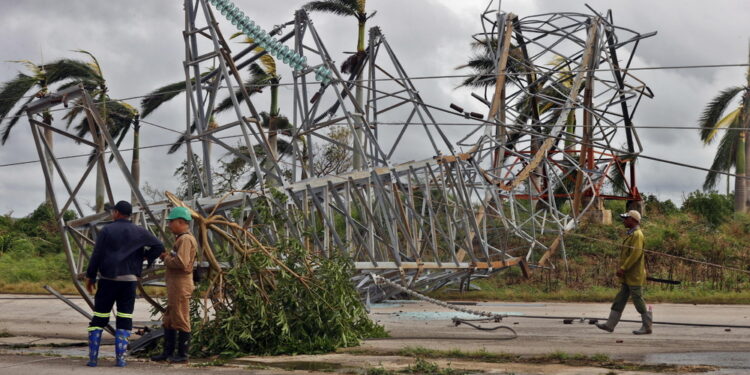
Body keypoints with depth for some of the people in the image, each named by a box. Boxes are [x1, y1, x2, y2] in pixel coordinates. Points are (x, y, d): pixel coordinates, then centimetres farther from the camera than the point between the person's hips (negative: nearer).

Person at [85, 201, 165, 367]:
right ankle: (120, 358, 1)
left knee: (99, 318, 5)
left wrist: (90, 277, 4)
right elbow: (159, 246, 2)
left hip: (107, 279, -1)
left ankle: (93, 357, 1)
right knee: (124, 320, 6)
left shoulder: (106, 230, -1)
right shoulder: (139, 232, 5)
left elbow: (96, 255, -3)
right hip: (129, 280, 1)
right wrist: (145, 257, 14)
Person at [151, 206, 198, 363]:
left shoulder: (185, 239, -14)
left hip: (181, 285, -11)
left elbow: (181, 263, -25)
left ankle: (182, 354, 1)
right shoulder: (181, 239, 20)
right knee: (169, 320, 15)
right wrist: (168, 257, 6)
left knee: (181, 320, -5)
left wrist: (166, 259, -10)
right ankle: (168, 352, 21)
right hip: (175, 285, 11)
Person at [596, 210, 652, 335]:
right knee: (619, 301, 9)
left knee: (638, 300, -5)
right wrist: (622, 269, 17)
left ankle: (647, 327, 3)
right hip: (628, 277, 10)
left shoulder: (637, 235, -14)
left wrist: (623, 268, -22)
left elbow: (635, 254, -23)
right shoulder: (631, 234, 18)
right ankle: (610, 324, 11)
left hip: (634, 277, -10)